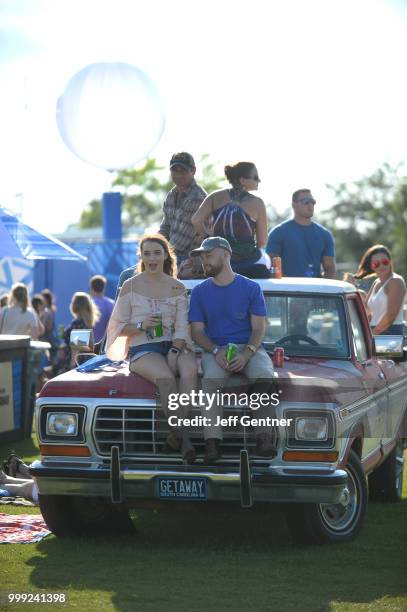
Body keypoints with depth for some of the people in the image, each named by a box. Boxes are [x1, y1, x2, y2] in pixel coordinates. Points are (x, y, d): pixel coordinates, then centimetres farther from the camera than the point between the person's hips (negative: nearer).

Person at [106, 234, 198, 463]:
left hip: (174, 346, 2)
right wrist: (141, 325, -11)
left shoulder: (177, 288, 12)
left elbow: (182, 327, 5)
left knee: (190, 369, -35)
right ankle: (183, 438, -34)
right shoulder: (130, 286, 7)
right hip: (142, 350, -2)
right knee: (166, 377, -36)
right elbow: (118, 327, 9)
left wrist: (175, 350, -14)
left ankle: (175, 434, -38)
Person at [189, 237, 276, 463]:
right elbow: (197, 331, 7)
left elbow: (259, 328, 1)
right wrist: (216, 351, -13)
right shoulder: (200, 292, 12)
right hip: (215, 349, 0)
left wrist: (246, 354, -18)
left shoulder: (251, 288, 7)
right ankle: (212, 442, -41)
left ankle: (264, 436, -33)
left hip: (249, 348, 0)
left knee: (265, 375, -33)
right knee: (211, 379, -33)